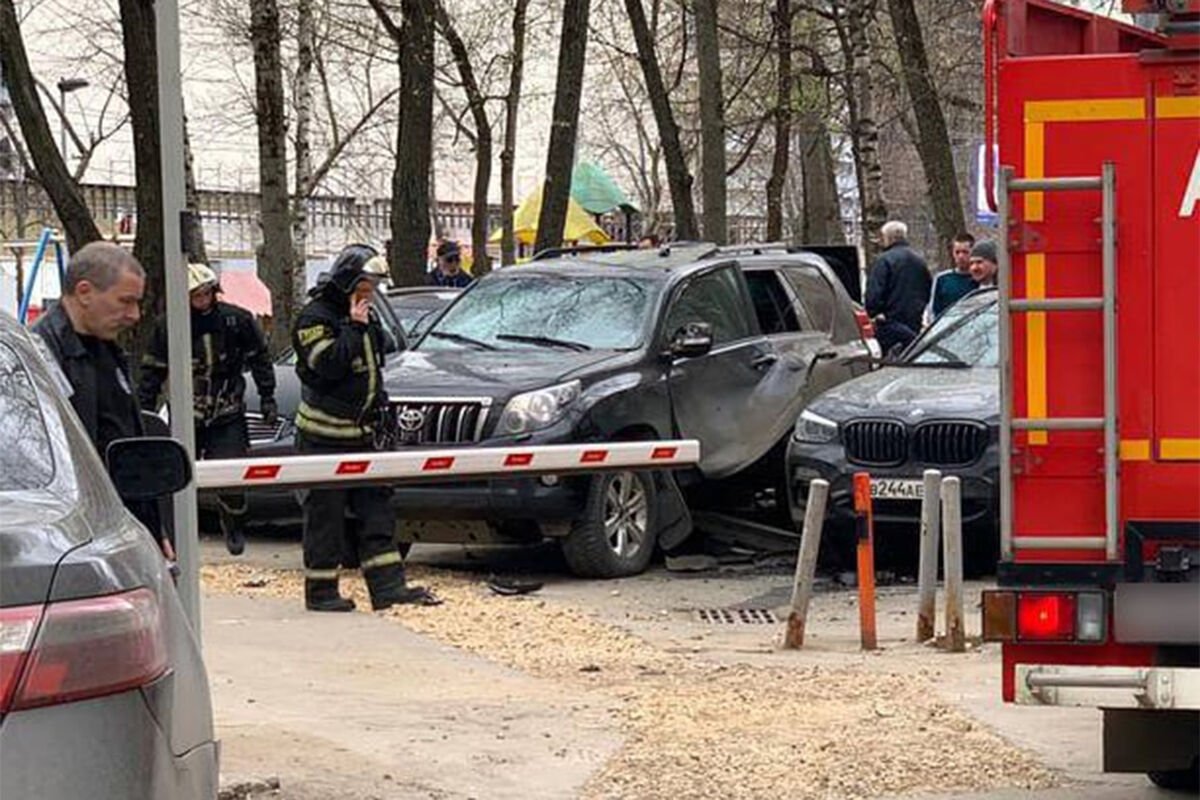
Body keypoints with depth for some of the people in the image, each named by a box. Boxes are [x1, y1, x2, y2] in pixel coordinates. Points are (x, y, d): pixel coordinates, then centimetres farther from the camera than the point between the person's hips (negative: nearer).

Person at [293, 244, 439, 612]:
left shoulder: (365, 318, 15)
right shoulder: (315, 318, -11)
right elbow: (327, 364, -24)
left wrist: (377, 401, 13)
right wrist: (354, 329, -19)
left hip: (361, 432, 8)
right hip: (323, 434, -8)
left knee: (375, 507, 4)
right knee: (326, 513, -3)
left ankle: (388, 586, 3)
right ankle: (320, 592, 3)